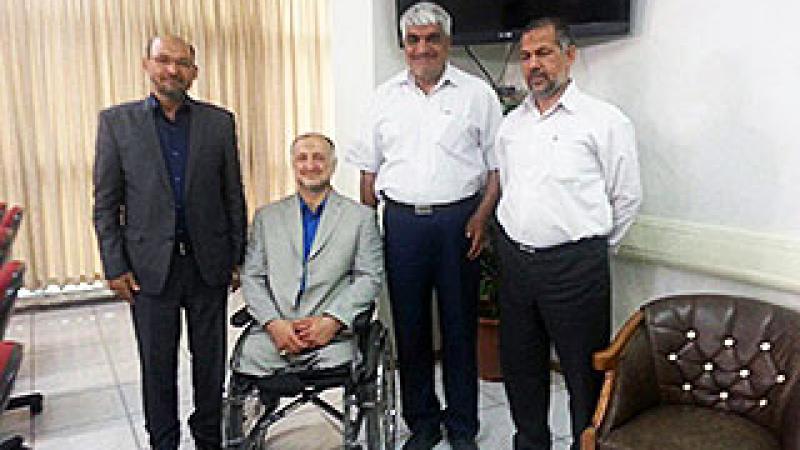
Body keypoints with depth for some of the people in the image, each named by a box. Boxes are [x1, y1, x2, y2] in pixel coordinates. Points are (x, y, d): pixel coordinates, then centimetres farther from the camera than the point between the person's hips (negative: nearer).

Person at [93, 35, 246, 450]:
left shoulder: (219, 121, 3)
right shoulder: (116, 121, 1)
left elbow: (233, 195, 6)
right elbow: (105, 202, 1)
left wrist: (238, 257, 4)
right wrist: (115, 266, -3)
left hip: (208, 262, 1)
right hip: (149, 266, -1)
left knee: (210, 358, 12)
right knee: (157, 364, 11)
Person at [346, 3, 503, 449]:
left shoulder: (477, 93, 3)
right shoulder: (386, 96, 10)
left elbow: (498, 165, 2)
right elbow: (369, 168, 12)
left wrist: (482, 217, -9)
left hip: (458, 221, -2)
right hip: (401, 222, 3)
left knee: (460, 326, 7)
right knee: (410, 326, 9)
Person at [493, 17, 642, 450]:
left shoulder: (605, 121, -6)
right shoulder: (511, 124, 11)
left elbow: (626, 197, -1)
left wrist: (591, 250, 6)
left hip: (574, 264, -5)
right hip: (515, 260, 6)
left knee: (585, 372, 4)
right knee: (520, 364, 17)